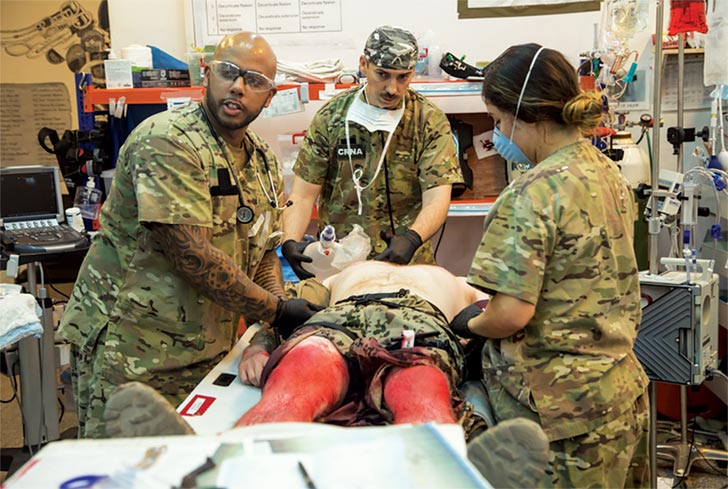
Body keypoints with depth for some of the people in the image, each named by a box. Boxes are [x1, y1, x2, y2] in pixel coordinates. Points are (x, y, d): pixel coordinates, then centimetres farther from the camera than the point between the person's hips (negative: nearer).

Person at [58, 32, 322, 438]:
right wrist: (276, 310, -18)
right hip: (133, 345, -7)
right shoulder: (168, 142, -18)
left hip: (209, 350, 7)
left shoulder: (265, 161, 8)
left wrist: (281, 311, -6)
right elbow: (193, 255, -25)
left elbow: (265, 251, 13)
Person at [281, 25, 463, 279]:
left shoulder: (430, 121, -1)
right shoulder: (331, 117, 2)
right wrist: (290, 242, -18)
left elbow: (437, 199, -10)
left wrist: (412, 239, -31)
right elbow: (303, 195, 1)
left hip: (407, 265, 0)